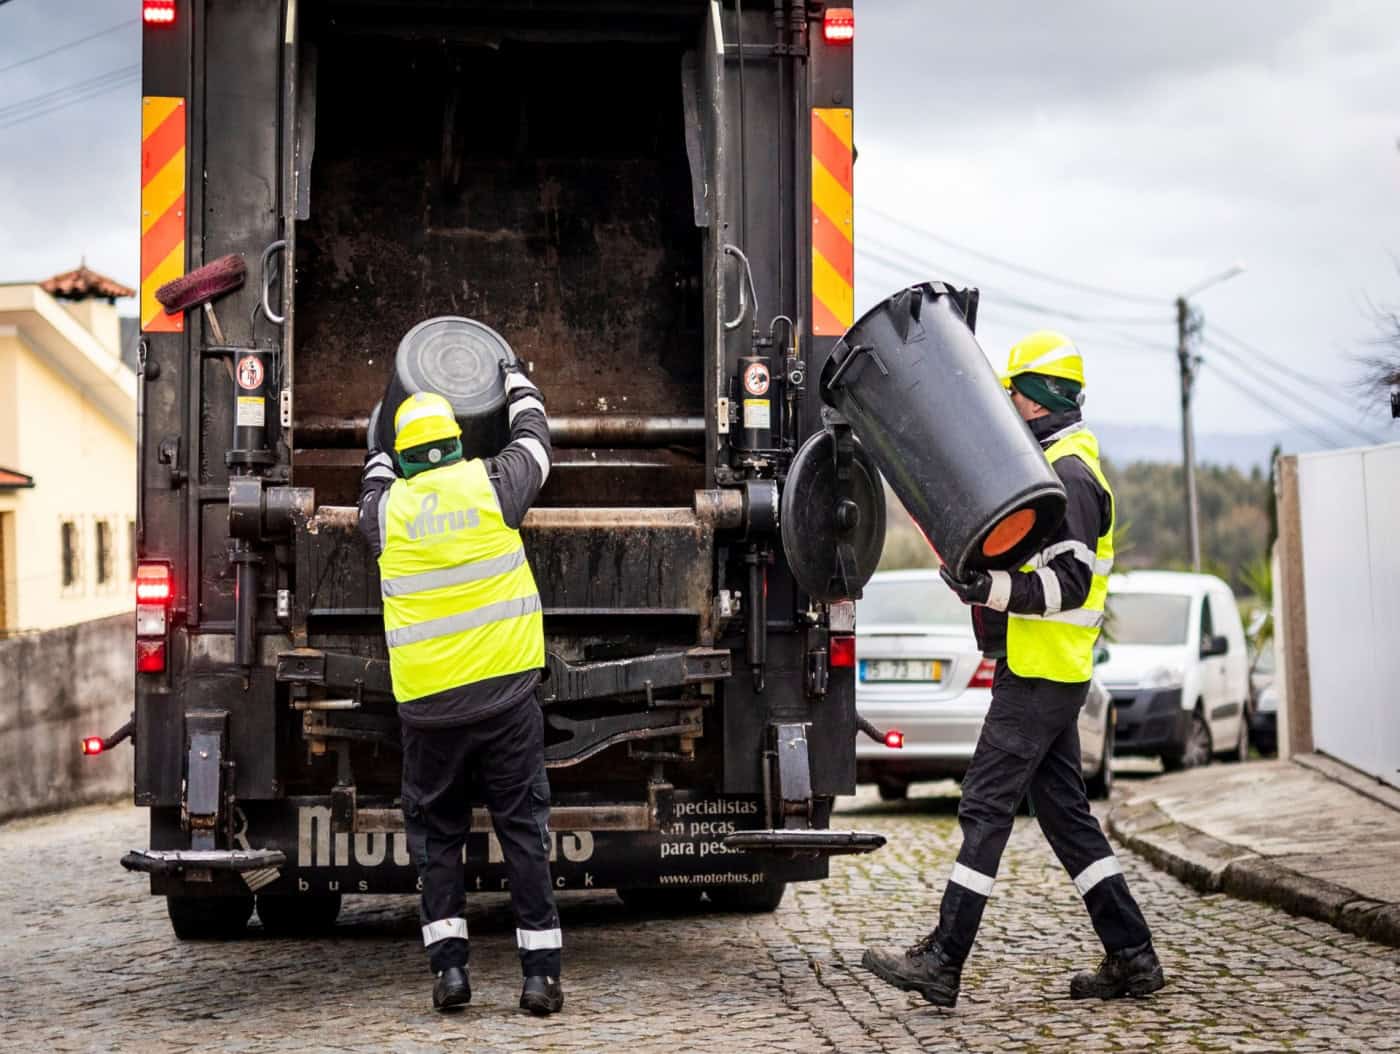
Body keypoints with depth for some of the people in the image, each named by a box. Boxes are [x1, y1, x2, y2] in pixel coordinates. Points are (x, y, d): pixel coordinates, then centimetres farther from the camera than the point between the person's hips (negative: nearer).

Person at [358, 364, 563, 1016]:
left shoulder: (385, 510, 2)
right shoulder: (490, 484, 0)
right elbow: (533, 441, 21)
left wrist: (379, 444, 48)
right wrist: (518, 384, 40)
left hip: (428, 703, 0)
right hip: (505, 692, 0)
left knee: (437, 830, 13)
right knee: (523, 827, 6)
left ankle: (448, 963, 5)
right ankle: (541, 971, 4)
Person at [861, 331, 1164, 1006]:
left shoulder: (1067, 476, -15)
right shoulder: (1056, 465, 17)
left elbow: (1068, 583, -22)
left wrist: (988, 589, -26)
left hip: (1040, 675, -10)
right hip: (1047, 672, 10)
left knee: (986, 806, -9)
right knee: (1064, 811, 12)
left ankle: (943, 962, -8)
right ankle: (1131, 957, 15)